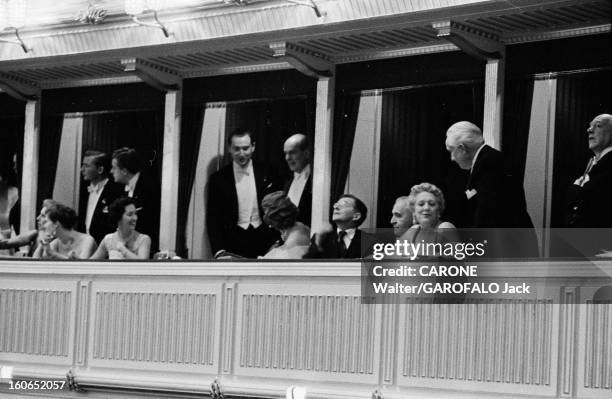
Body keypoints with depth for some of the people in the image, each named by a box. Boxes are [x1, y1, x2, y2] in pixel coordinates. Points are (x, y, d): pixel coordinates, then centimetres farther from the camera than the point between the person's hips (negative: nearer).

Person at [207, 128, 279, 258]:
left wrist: (276, 245, -2)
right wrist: (219, 250, -10)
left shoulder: (266, 175, 5)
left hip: (262, 241, 1)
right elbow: (213, 219, 1)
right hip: (233, 242, -1)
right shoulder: (218, 178, 2)